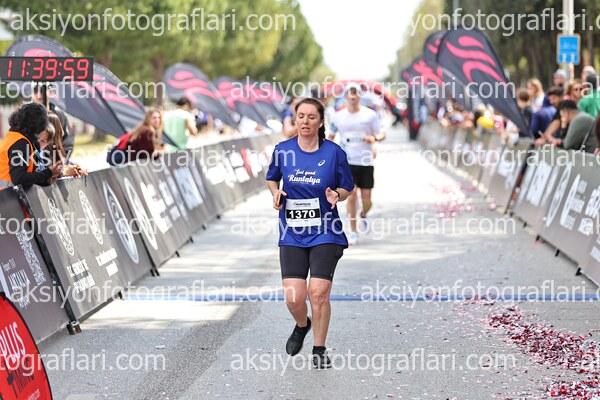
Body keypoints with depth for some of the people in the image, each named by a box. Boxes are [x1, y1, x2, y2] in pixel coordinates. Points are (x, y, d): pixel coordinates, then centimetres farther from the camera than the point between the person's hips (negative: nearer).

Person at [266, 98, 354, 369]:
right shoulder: (282, 150, 1)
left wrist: (336, 195, -15)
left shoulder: (334, 152, -4)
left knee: (319, 293, -9)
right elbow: (271, 178, 18)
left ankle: (319, 349, 12)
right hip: (292, 235, 2)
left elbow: (347, 189, 7)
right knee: (293, 298, -6)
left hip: (325, 232, -2)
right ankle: (302, 326, 31)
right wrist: (276, 192, -3)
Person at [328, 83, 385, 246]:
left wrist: (374, 138, -20)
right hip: (348, 163, 0)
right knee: (351, 196, -9)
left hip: (366, 162, 0)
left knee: (366, 200, 0)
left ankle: (363, 216, 35)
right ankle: (353, 232, 1)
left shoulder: (370, 115, 0)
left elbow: (381, 134, 2)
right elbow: (331, 136, 16)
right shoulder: (338, 116, 4)